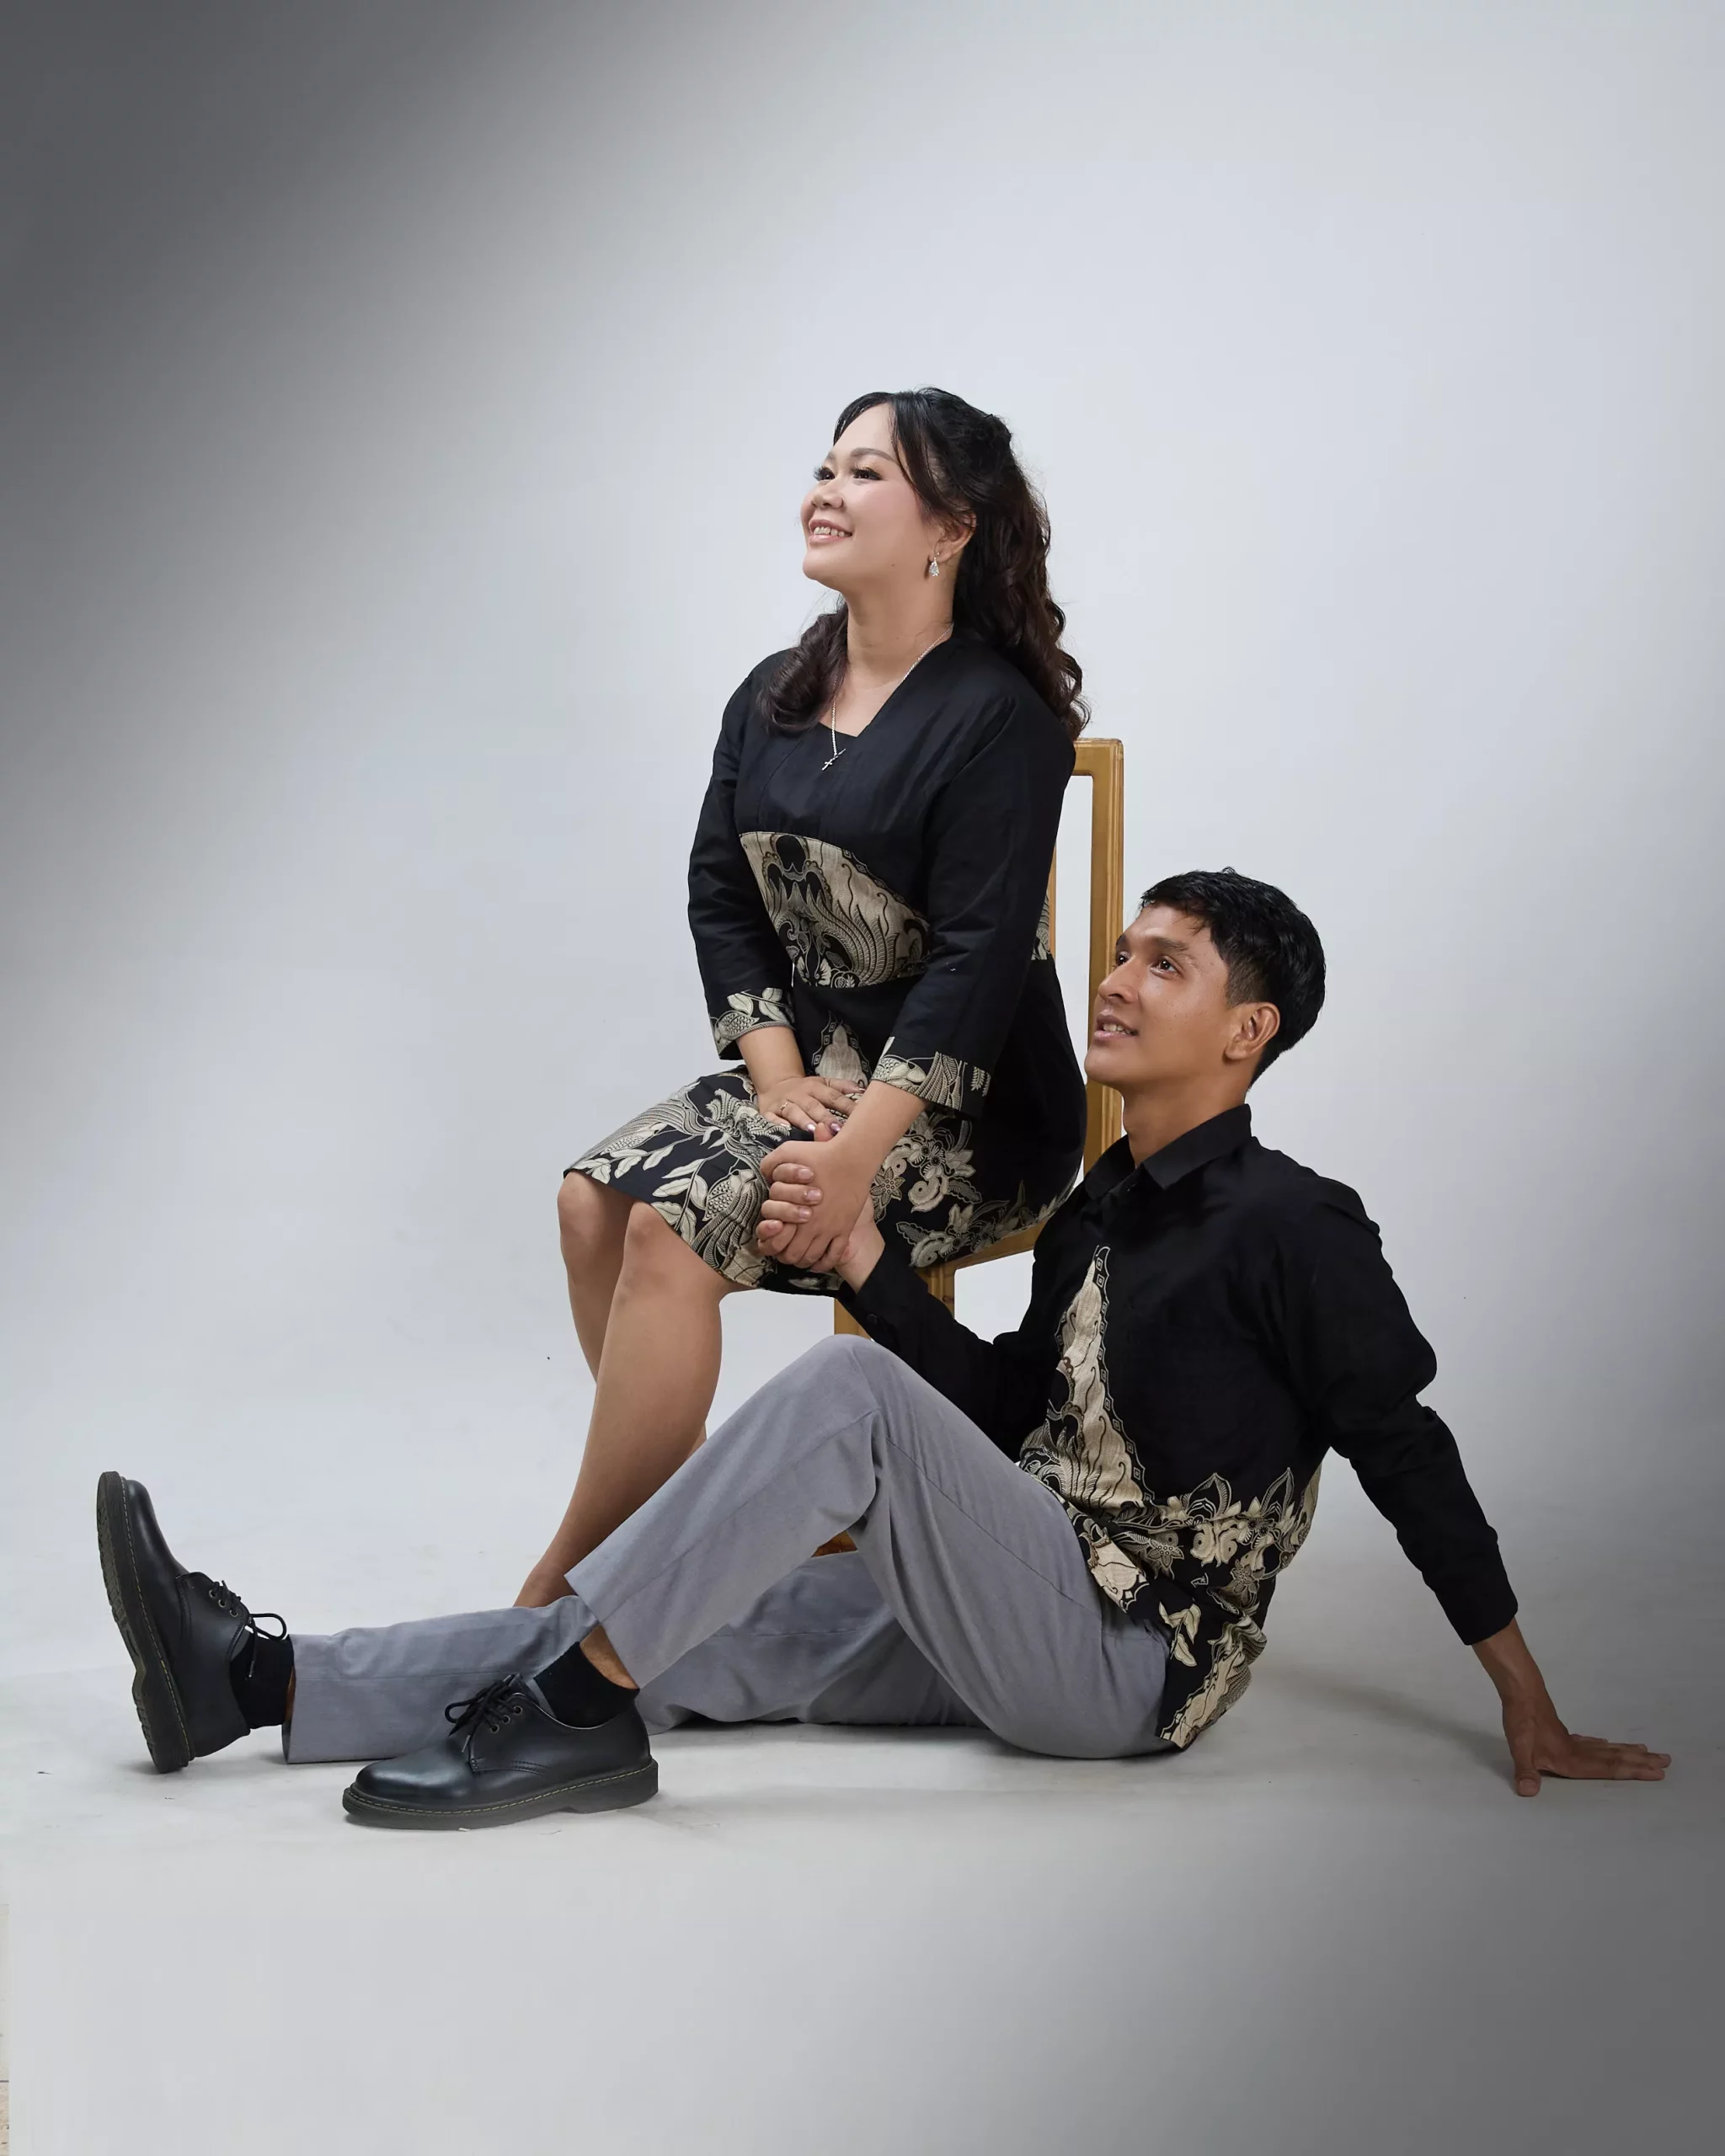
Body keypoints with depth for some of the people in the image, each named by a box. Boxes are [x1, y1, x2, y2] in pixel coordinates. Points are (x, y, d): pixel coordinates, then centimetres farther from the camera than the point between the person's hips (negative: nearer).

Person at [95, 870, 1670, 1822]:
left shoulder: (1295, 1226, -8)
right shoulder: (1106, 1205, 18)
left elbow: (1411, 1457, -8)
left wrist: (1530, 1708, -8)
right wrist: (864, 1257, 4)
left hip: (1127, 1665, -8)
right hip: (1023, 1620, 8)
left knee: (848, 1393, -25)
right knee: (702, 1642, -5)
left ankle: (574, 1711, -22)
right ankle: (256, 1681, -12)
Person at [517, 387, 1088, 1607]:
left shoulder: (999, 717, -13)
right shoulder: (772, 699, 11)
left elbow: (977, 959, -19)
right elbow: (719, 896, 9)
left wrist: (856, 1153, -25)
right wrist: (779, 1073, -7)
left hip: (969, 1110, -7)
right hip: (811, 1069, 7)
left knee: (677, 1226, -24)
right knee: (595, 1196, -15)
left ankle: (564, 1588, -15)